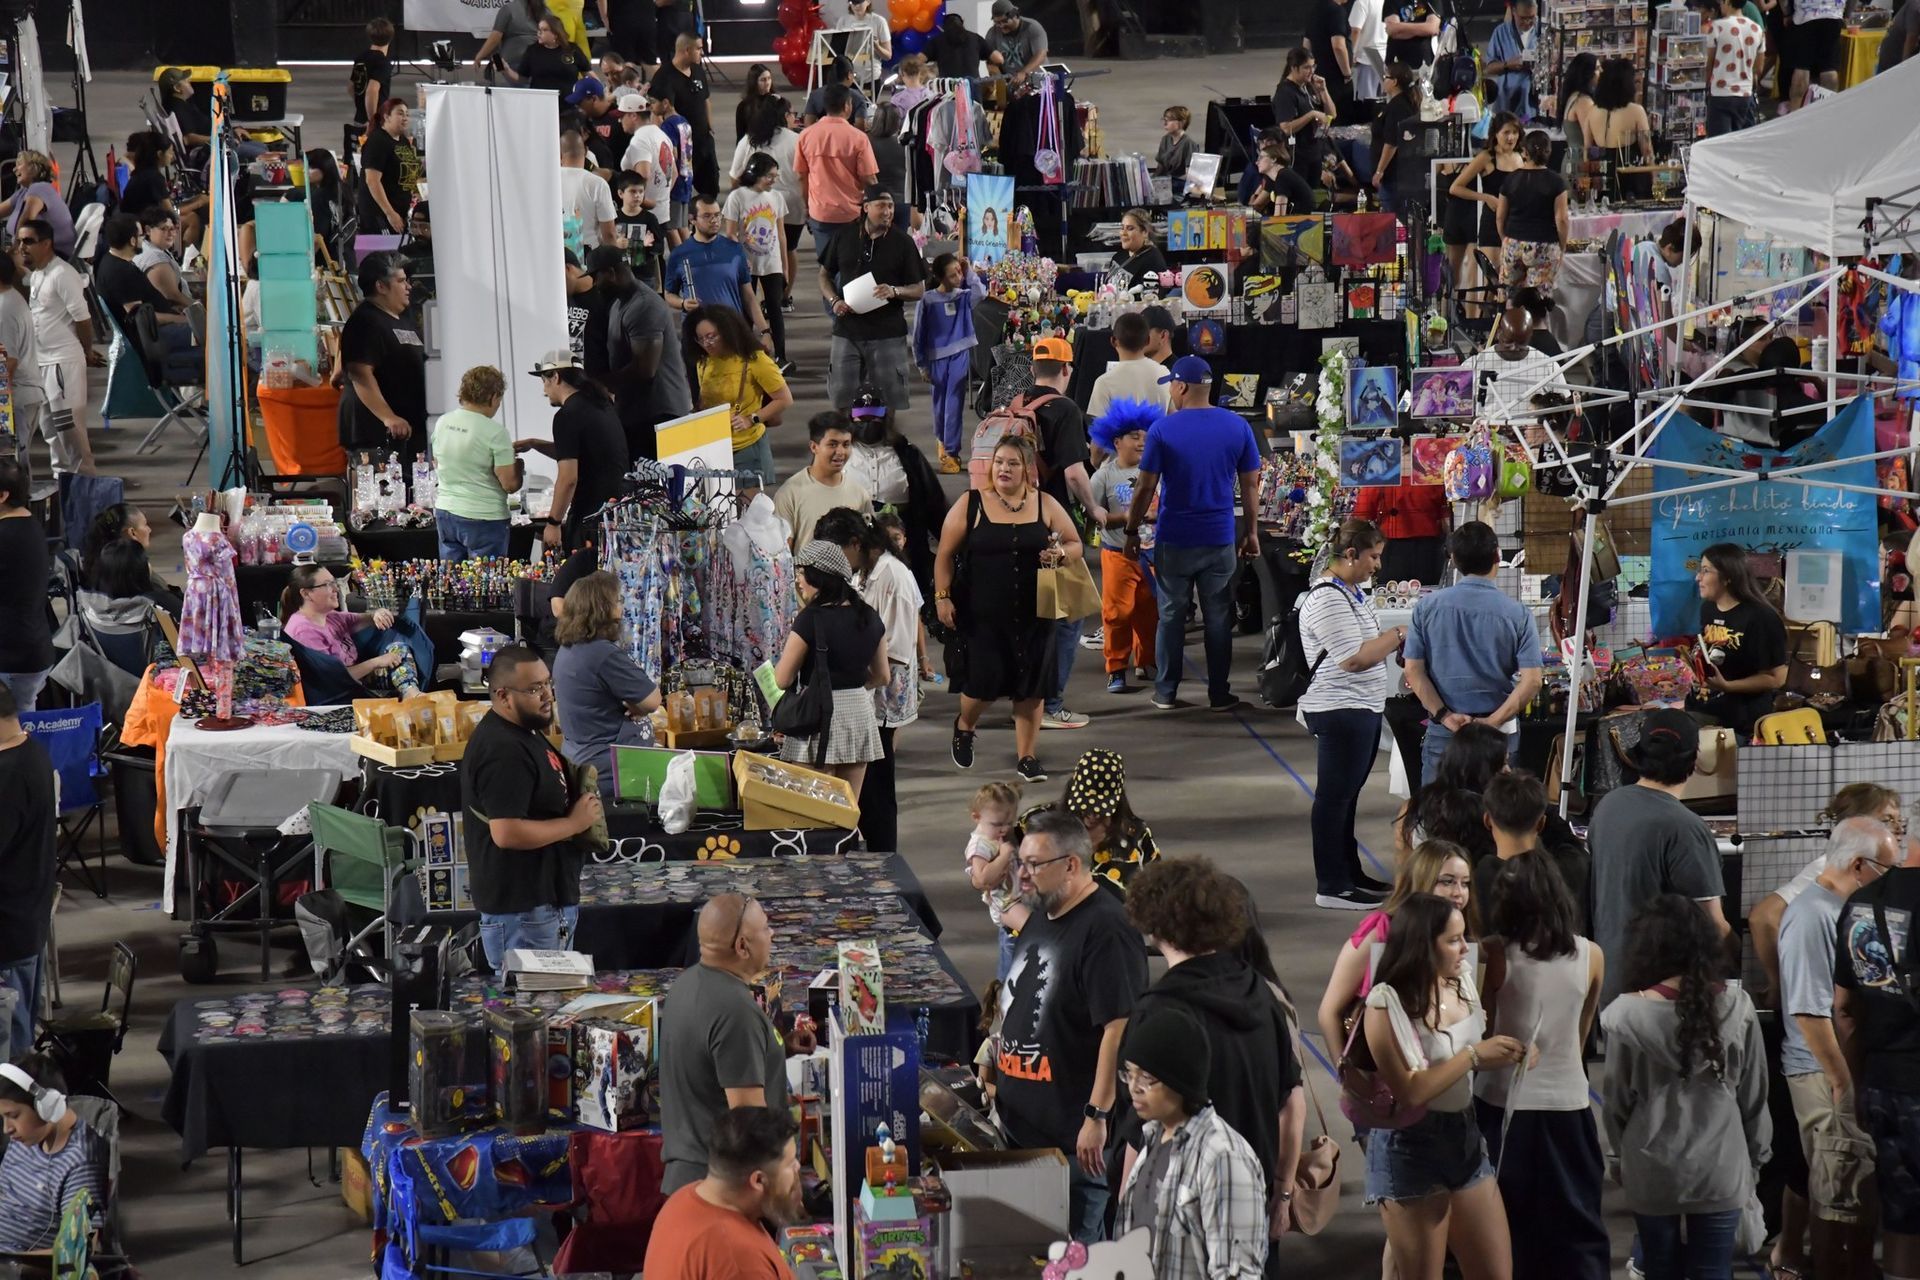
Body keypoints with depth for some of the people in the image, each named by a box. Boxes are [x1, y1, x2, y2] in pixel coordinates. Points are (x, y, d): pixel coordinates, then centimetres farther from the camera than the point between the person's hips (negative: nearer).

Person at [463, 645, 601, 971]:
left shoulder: (524, 732, 12)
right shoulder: (503, 751, -22)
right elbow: (507, 833, -28)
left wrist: (579, 784, 9)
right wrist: (575, 823, -18)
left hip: (548, 898, 11)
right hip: (521, 909, -11)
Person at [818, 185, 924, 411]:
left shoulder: (902, 242, 1)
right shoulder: (844, 238, 6)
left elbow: (919, 290, 3)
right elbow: (825, 275, 16)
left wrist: (895, 291, -17)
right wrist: (834, 300, -4)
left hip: (887, 335, -2)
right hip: (847, 332, 2)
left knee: (887, 403, -1)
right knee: (842, 397, 2)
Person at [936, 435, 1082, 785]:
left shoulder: (1045, 506, 5)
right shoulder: (971, 505, -1)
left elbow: (1075, 544, 12)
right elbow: (946, 554, 2)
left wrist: (1061, 554, -11)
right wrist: (942, 596, -6)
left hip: (1033, 615, 2)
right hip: (983, 615, -2)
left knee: (1031, 688, 3)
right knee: (984, 681, -4)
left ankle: (1026, 757, 16)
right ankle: (964, 726, 30)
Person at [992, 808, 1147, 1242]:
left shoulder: (1106, 930, -18)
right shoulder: (1042, 916, 12)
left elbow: (1119, 1028, -23)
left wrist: (1097, 1116, -24)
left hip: (1072, 1135, -9)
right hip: (1023, 1125, 9)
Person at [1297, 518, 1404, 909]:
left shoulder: (1352, 592, 14)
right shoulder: (1327, 599, -20)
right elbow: (1355, 658, -24)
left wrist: (1394, 642, 6)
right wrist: (1399, 635, -15)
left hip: (1363, 709, 10)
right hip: (1341, 712, -10)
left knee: (1347, 795, 17)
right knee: (1335, 797, -4)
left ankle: (1349, 873, 26)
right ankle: (1331, 887, 0)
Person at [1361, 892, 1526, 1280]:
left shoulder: (1462, 980, 2)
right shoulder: (1387, 1004, -17)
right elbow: (1409, 1091, -23)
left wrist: (1507, 1055, -1)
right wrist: (1474, 1056, -20)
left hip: (1465, 1136, 6)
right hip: (1410, 1148, -6)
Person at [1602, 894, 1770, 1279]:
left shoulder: (1626, 1015, -14)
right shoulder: (1736, 1007, -9)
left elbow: (1616, 1102, -4)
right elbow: (1754, 1095, 0)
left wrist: (1621, 1157, 13)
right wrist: (1756, 1156, 15)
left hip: (1652, 1172, -1)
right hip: (1719, 1170, 1)